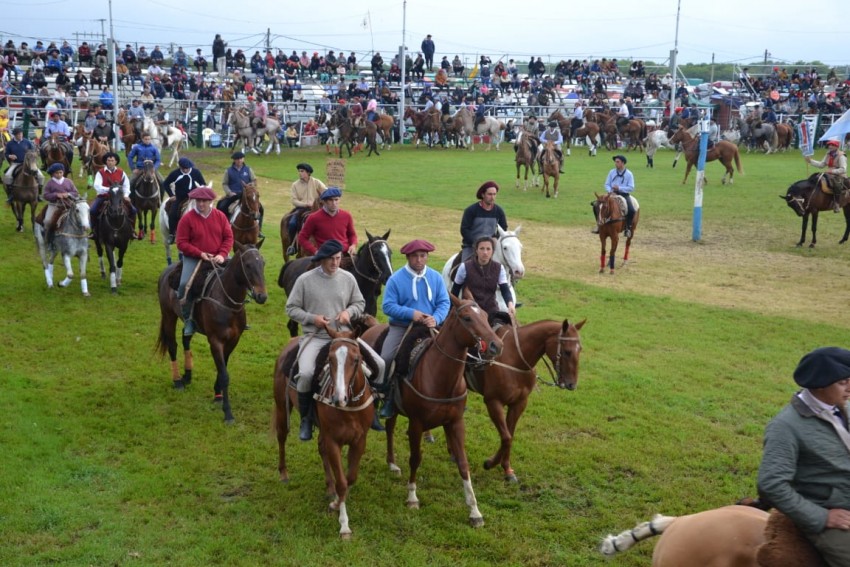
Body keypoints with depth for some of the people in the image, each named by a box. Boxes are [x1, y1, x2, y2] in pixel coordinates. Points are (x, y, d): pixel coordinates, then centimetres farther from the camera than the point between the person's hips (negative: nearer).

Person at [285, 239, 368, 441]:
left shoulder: (348, 278, 4)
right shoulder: (305, 279, -3)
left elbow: (359, 303, 16)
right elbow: (291, 308, 2)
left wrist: (349, 311, -6)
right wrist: (312, 318, -12)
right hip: (314, 337, -2)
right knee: (306, 373, -27)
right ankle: (306, 419, -4)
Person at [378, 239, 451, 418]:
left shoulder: (436, 277, 4)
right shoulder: (396, 279, -5)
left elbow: (444, 303, 1)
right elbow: (388, 306, -8)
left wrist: (436, 318, -20)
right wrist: (411, 313, -21)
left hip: (429, 328, 2)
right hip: (401, 327, -2)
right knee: (385, 359, -22)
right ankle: (388, 397, -3)